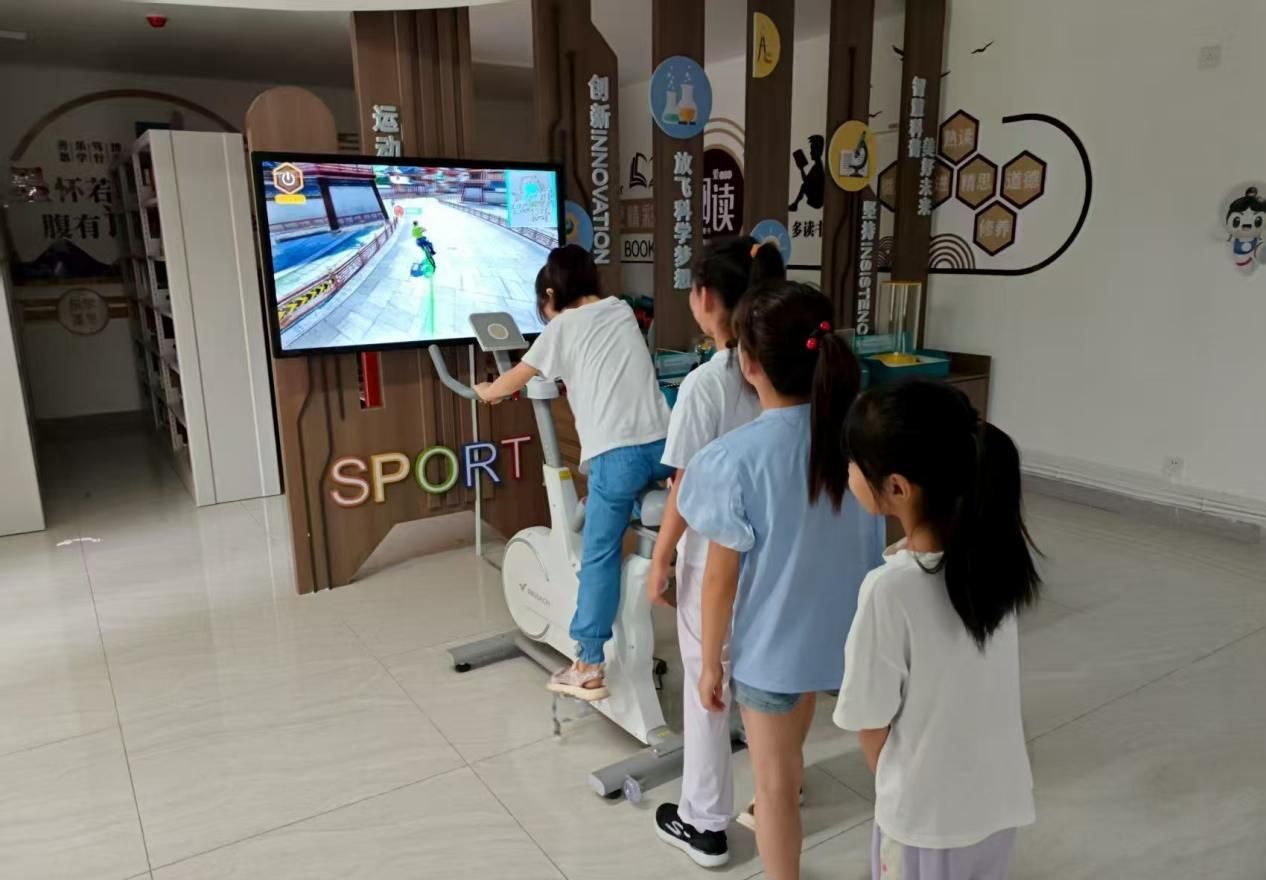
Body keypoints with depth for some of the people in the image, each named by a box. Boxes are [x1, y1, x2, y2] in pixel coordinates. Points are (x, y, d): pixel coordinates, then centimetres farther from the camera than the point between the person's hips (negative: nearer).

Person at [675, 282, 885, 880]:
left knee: (775, 784, 18)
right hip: (848, 630, 6)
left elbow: (721, 578, -18)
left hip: (772, 644, -5)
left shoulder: (736, 458, -27)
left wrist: (710, 661, -4)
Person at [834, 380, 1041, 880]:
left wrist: (893, 789, 1)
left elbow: (872, 725, -17)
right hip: (1003, 798, 5)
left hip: (929, 815, -5)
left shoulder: (890, 589, -31)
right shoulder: (994, 550, -13)